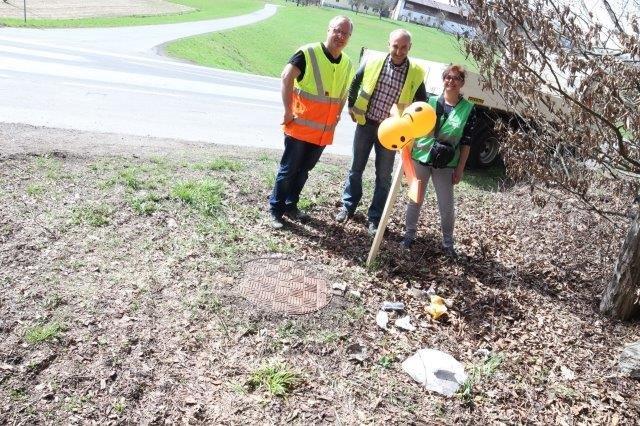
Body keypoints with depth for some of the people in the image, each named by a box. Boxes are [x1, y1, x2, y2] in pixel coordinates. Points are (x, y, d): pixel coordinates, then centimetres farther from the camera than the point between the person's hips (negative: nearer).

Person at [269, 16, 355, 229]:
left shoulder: (347, 64, 8)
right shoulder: (308, 53, -11)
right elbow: (286, 77, -16)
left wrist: (336, 118, 14)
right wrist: (288, 111, -17)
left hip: (324, 131, 6)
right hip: (300, 127, -5)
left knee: (303, 170, 16)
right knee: (288, 169, 2)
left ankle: (290, 205, 30)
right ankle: (276, 210, 13)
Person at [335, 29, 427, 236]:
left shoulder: (416, 73, -7)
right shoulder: (373, 62, -6)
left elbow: (422, 102, 4)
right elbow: (355, 82, 11)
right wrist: (351, 106, 9)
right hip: (366, 123, 1)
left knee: (383, 175, 6)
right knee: (356, 168, 11)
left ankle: (374, 217, 17)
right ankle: (348, 206, 28)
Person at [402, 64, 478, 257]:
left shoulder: (469, 109, -3)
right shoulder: (430, 101, -2)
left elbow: (466, 143, -1)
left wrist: (460, 168, -4)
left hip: (446, 164, -1)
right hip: (420, 158, 1)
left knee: (447, 206, 5)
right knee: (415, 200, 10)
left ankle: (448, 243, 23)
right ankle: (409, 235, 28)